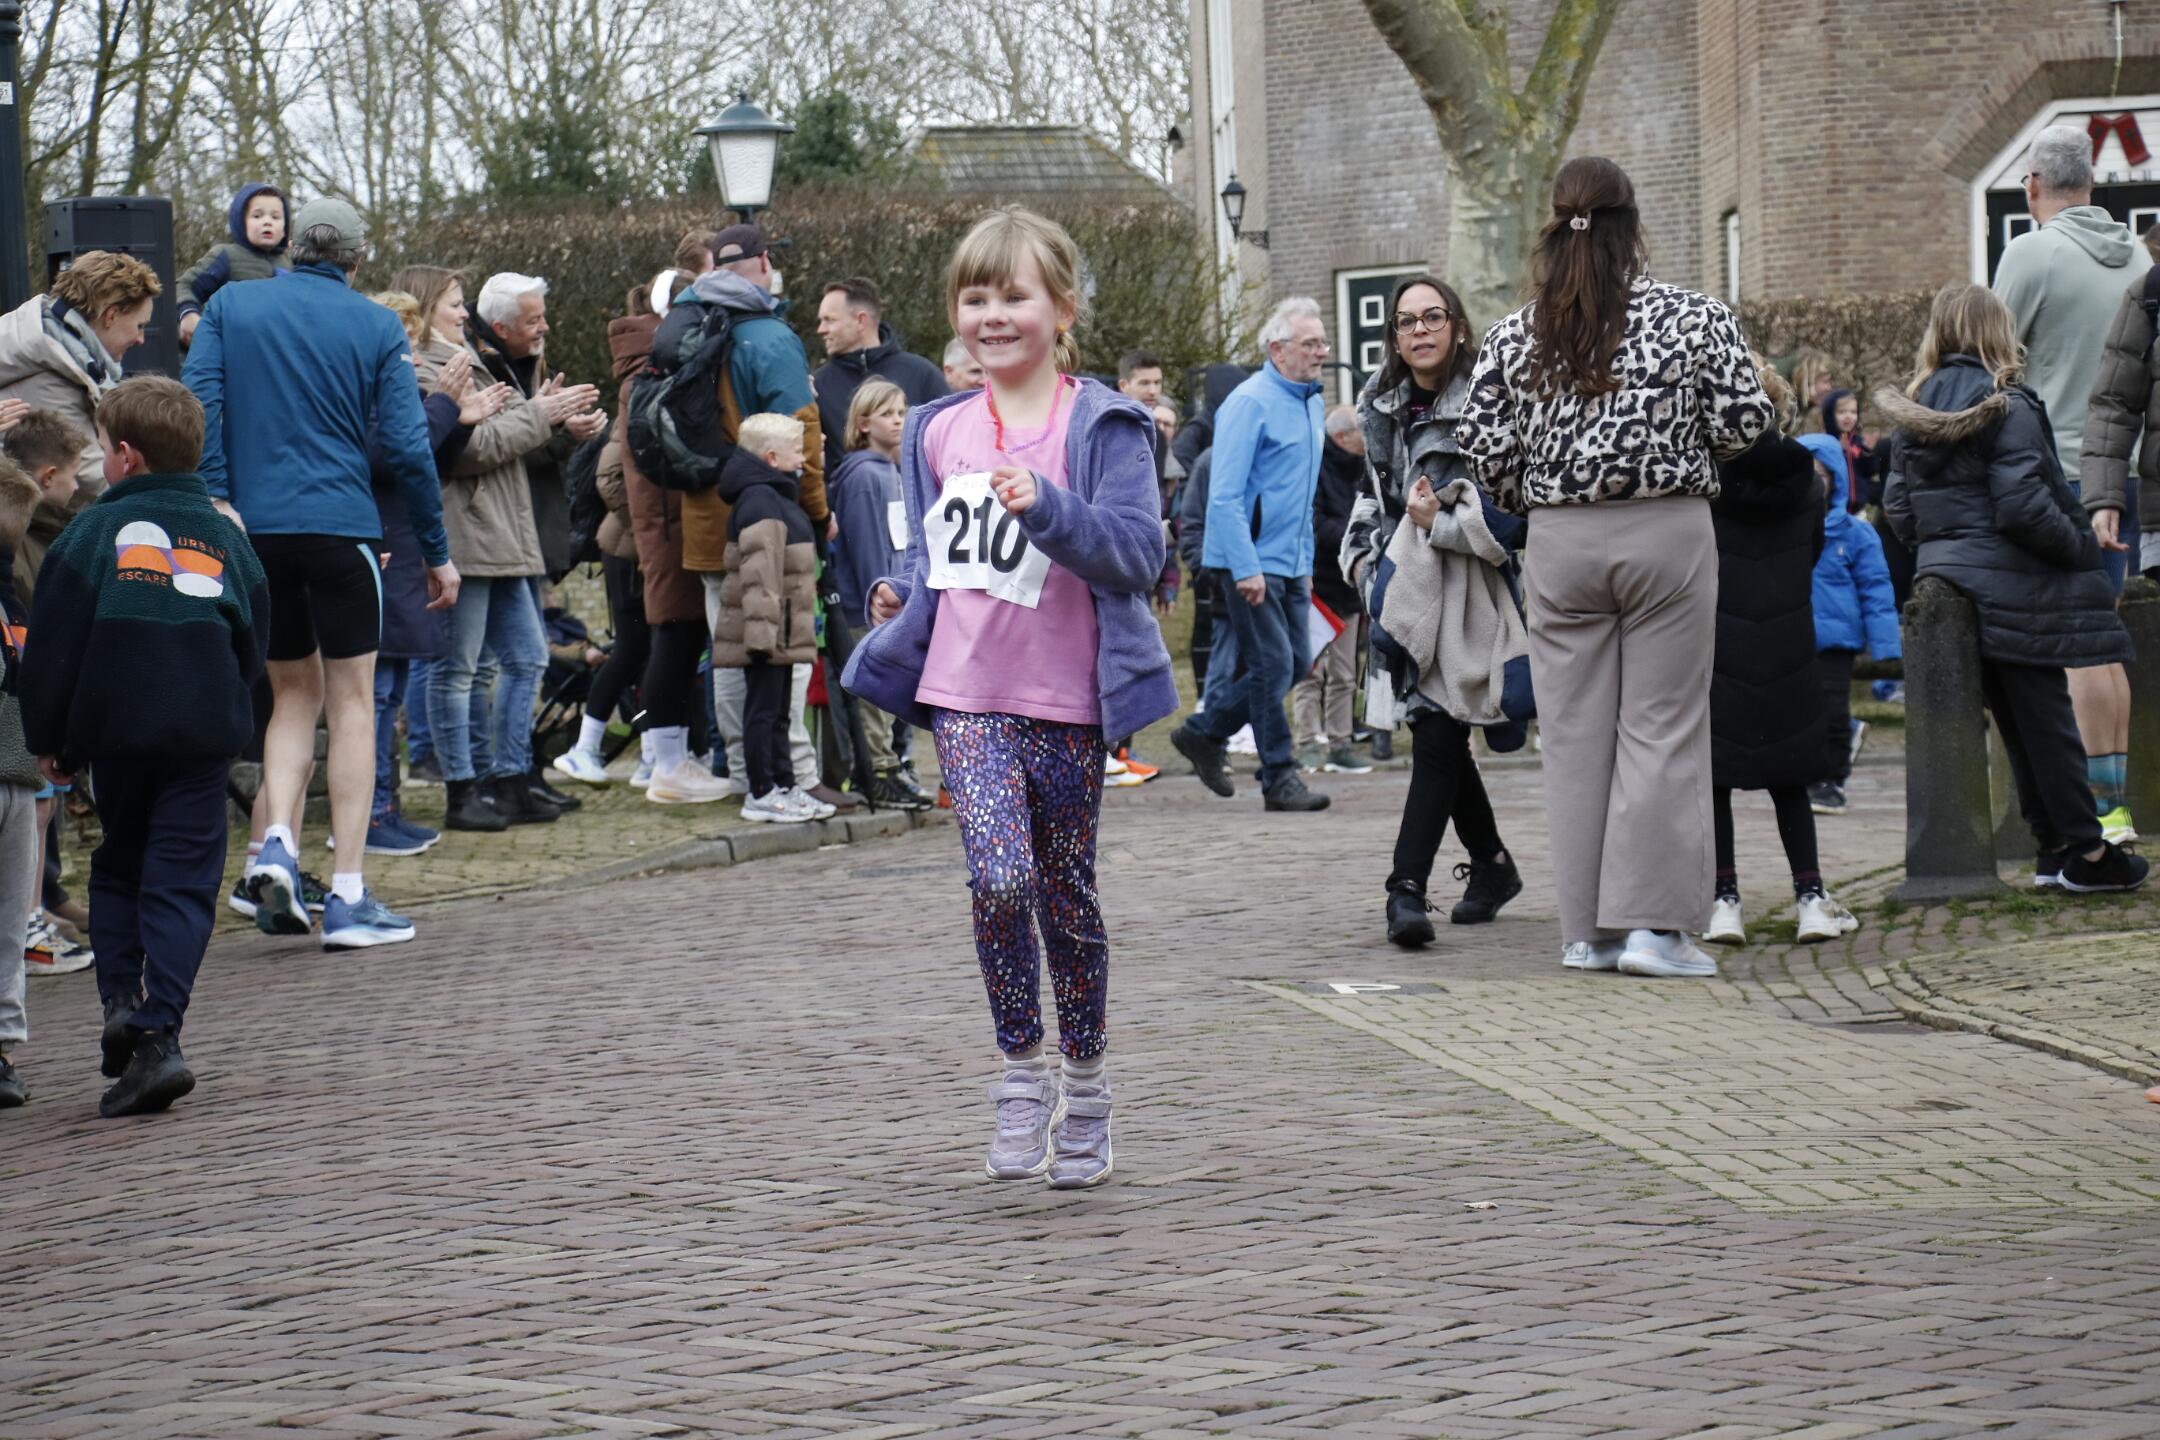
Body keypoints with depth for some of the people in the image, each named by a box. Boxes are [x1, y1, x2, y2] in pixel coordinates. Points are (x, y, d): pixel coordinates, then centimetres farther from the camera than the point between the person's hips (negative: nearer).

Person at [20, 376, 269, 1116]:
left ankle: (121, 998, -2)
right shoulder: (225, 536, 9)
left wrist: (49, 741, 7)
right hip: (206, 734, 1)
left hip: (116, 730, -1)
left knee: (118, 868, 18)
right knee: (182, 881, 1)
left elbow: (53, 643, -2)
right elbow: (255, 645, 13)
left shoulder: (96, 529, 0)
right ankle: (160, 1035, -13)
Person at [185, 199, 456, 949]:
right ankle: (348, 897, -1)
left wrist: (216, 499, -7)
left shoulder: (230, 306, 7)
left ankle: (276, 842, -5)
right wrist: (436, 550, 5)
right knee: (351, 701, 4)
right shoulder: (376, 326, 1)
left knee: (293, 693, 17)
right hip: (340, 524, -2)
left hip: (255, 528, 2)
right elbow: (407, 444, -2)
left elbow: (199, 402, -5)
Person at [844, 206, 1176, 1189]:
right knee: (999, 877, -18)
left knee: (1065, 895, 9)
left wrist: (1046, 507, -29)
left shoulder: (1102, 426, -5)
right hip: (966, 695, 2)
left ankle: (1084, 1091, 27)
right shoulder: (940, 432, 9)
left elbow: (1138, 552, -16)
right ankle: (1020, 1072, 0)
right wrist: (901, 600, 4)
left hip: (1066, 700, -2)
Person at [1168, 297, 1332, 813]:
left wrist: (1306, 562, 20)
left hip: (1289, 564, 9)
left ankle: (1204, 733, 21)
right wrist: (1246, 569, -23)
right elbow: (1225, 495, -18)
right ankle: (1280, 780, 0)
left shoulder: (1310, 402, 14)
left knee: (1296, 661, 8)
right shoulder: (1250, 403, -14)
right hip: (1251, 561, -9)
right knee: (1273, 665, -7)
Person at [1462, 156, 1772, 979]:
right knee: (1662, 727, 2)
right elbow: (1744, 421, -5)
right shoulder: (1693, 319, -4)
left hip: (1561, 542, 2)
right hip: (1668, 535, -2)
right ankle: (1651, 921, -4)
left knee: (1575, 735, 7)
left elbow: (1482, 450, 1)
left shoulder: (1516, 337, 1)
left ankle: (1586, 931, 9)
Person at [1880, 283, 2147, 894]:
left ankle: (2054, 844, 17)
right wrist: (2080, 548, -7)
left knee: (2014, 722, 13)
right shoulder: (2008, 407, -13)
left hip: (1946, 576, 7)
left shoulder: (1914, 415, 8)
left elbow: (1898, 506, 8)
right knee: (2045, 719, -1)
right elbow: (2023, 505, -19)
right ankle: (2086, 851, 3)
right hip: (2013, 584, -7)